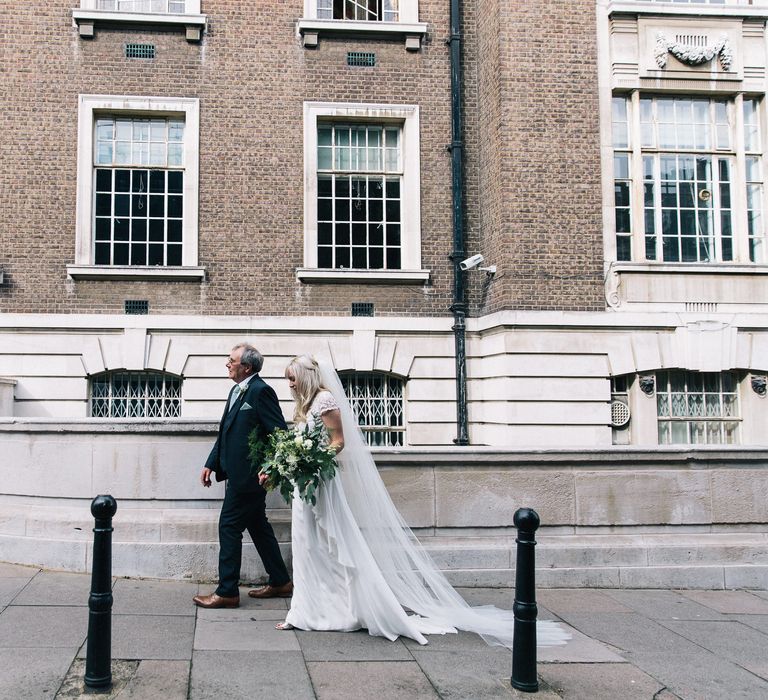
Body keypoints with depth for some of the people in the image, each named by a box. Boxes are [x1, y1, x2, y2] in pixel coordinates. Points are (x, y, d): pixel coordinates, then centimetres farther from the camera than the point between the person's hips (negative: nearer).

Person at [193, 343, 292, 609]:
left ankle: (227, 592, 6)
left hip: (248, 474, -10)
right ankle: (280, 582, 26)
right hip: (239, 473, 10)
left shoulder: (261, 391, -15)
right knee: (258, 527, 15)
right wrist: (211, 464, 14)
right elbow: (225, 433, 19)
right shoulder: (237, 391, 14)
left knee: (229, 527, -3)